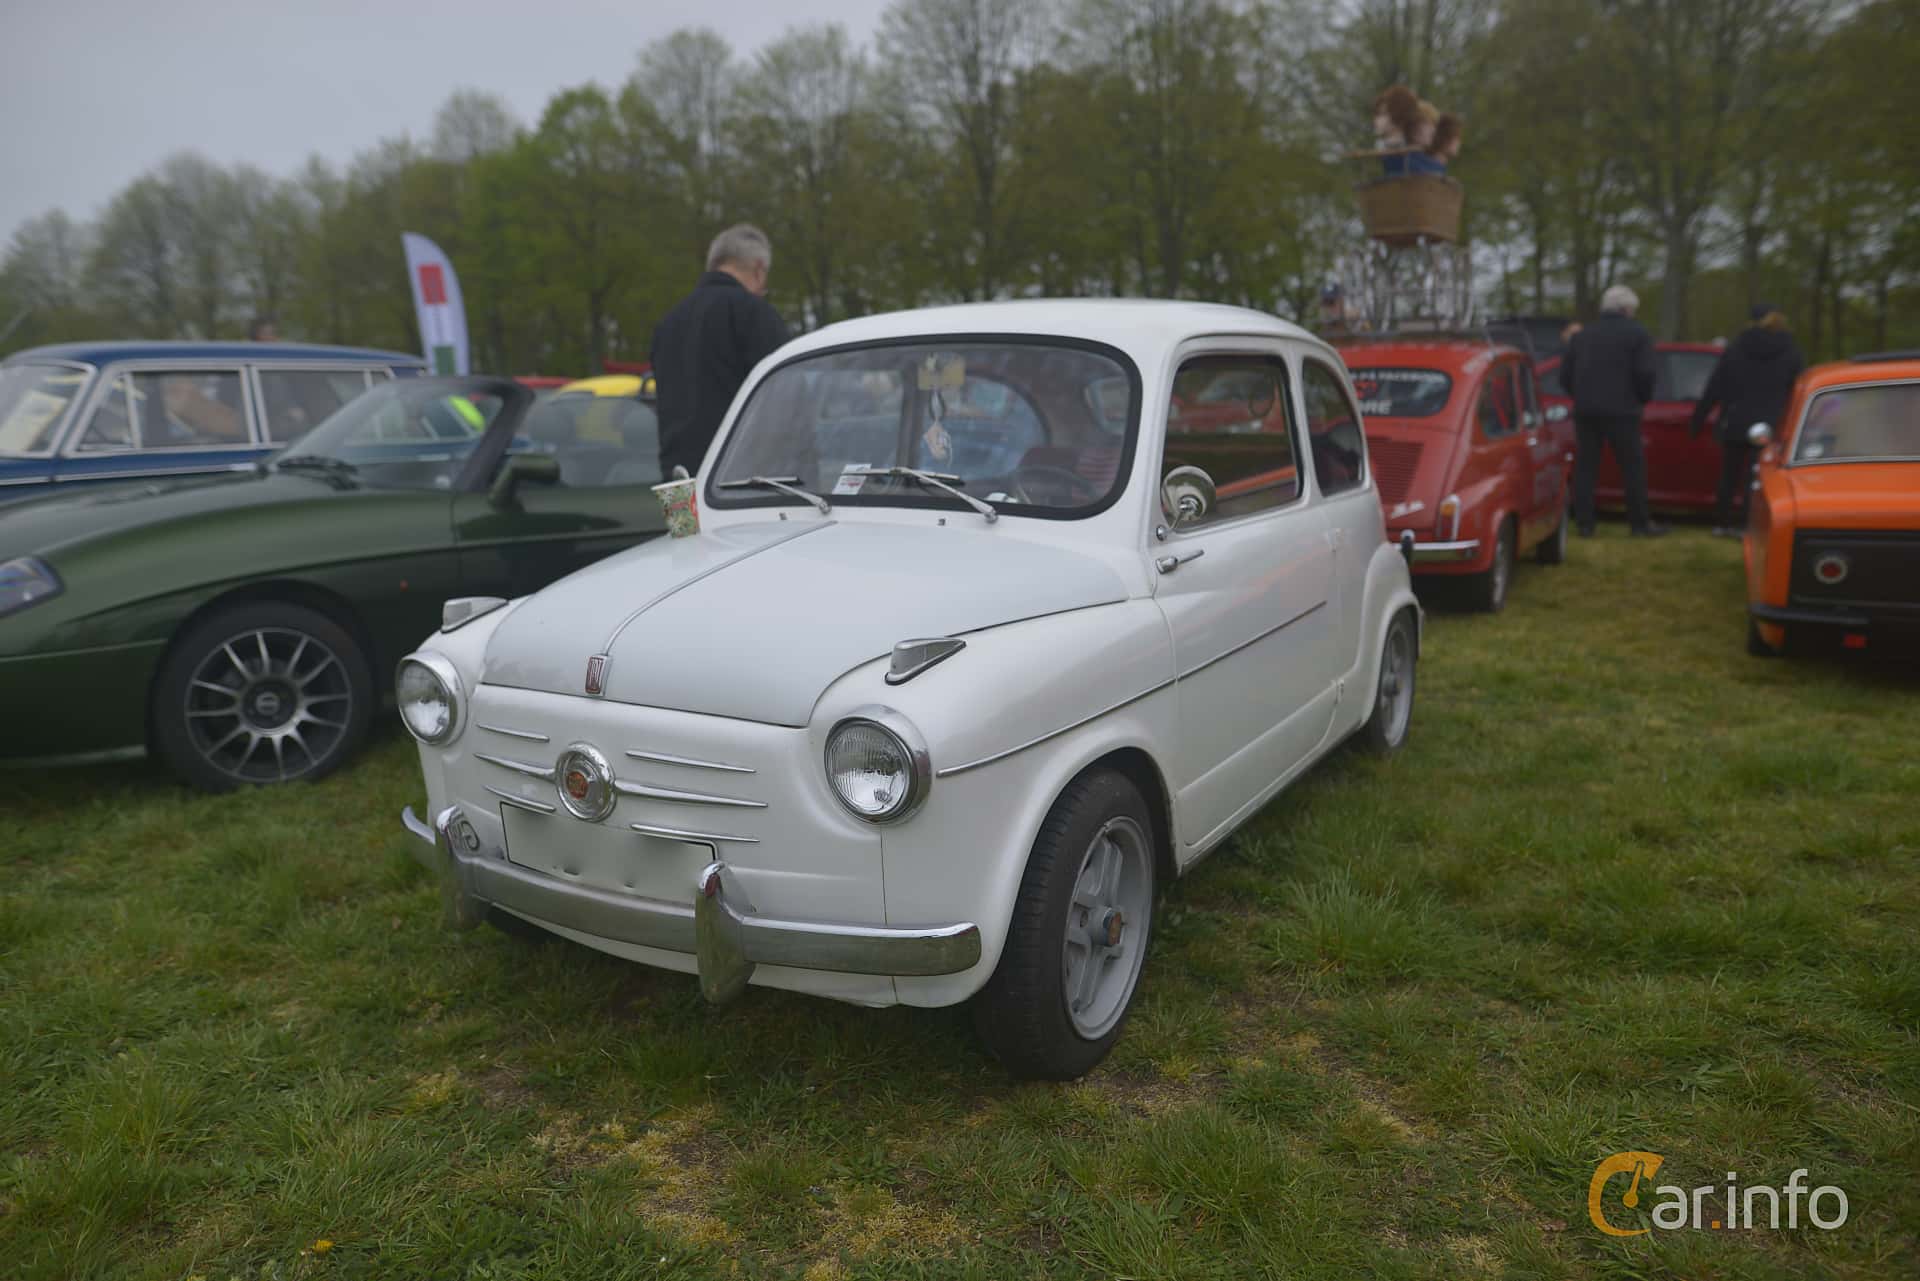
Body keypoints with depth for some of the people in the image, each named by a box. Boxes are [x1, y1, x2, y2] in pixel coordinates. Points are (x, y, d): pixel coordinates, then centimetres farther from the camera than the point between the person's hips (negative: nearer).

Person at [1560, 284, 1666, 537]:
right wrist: (1643, 399, 7)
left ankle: (1584, 524, 4)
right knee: (1633, 467, 4)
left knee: (1585, 467, 7)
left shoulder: (1582, 334, 13)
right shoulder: (1637, 333, 0)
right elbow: (1645, 373, -9)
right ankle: (1640, 523, 7)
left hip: (1585, 410, 4)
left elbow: (1564, 374, 10)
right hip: (1620, 410, -4)